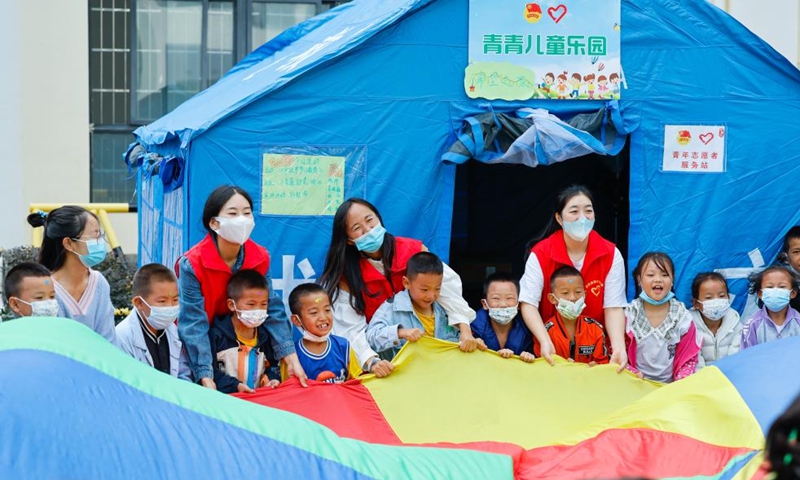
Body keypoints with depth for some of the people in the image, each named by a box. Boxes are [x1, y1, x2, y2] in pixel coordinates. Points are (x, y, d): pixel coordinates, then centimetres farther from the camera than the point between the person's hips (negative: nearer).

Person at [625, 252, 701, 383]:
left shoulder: (682, 317, 2)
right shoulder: (628, 315, -1)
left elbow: (689, 358, 7)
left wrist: (681, 382, -9)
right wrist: (632, 374, -14)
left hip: (671, 385, 1)